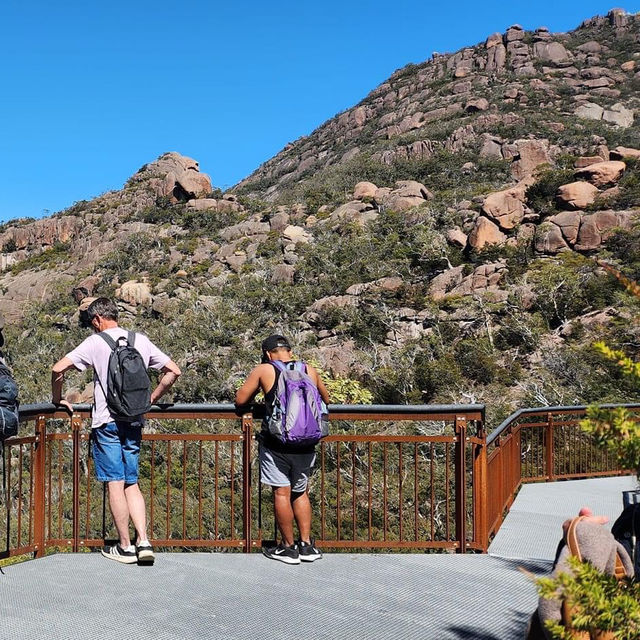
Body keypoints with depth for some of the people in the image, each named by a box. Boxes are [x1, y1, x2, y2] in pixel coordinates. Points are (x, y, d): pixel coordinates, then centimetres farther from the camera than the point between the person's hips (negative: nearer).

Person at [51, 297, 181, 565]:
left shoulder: (95, 342, -5)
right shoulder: (141, 341, 7)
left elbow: (58, 369, -9)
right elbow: (173, 371, 9)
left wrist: (57, 399, 7)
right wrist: (152, 398, 19)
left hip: (106, 422, -4)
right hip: (134, 422, 4)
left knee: (115, 484, 2)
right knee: (131, 483, 12)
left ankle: (125, 547, 8)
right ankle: (143, 542, 2)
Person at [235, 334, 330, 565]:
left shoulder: (263, 370, 0)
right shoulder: (310, 370, 9)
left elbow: (240, 400, 5)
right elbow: (326, 400, 23)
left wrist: (258, 396, 25)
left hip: (276, 442, -3)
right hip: (305, 442, 4)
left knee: (282, 493, 3)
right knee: (301, 493, 16)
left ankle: (288, 547, 9)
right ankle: (306, 545, 16)